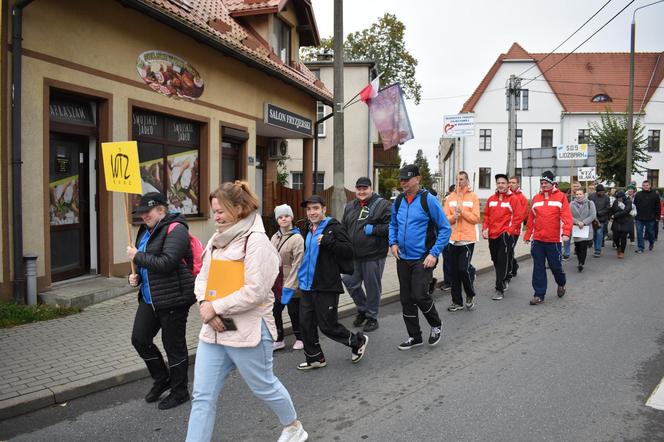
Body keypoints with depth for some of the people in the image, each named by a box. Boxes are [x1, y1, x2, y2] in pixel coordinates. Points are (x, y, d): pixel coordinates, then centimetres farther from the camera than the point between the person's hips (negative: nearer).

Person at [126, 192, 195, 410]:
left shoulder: (176, 230, -16)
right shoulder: (146, 230, 13)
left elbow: (165, 263, -27)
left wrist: (137, 256, -16)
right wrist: (137, 276, 5)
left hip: (173, 298, -9)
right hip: (149, 298, 9)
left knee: (174, 344, 3)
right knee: (139, 339, 11)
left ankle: (179, 391, 22)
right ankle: (162, 379, 32)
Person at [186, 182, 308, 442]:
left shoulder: (256, 240, -16)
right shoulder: (216, 240, 9)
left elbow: (255, 291, -22)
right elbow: (202, 278, 12)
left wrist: (215, 307, -17)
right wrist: (204, 305, -9)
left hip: (248, 330, -6)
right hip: (214, 330, 7)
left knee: (264, 386, 14)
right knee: (202, 396, 7)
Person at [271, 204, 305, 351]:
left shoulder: (297, 238, -13)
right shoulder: (275, 237, 7)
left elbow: (297, 264, -17)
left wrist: (290, 285, -20)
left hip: (291, 284, -6)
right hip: (276, 283, 6)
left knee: (294, 312, 8)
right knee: (275, 311, 9)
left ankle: (299, 338, 28)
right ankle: (279, 340, 26)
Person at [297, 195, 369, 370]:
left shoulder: (334, 228, -12)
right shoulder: (309, 230, 14)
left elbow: (348, 250, -21)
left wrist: (328, 241, -30)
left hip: (326, 287, -8)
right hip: (307, 286, 8)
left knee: (328, 326, 1)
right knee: (306, 323, 11)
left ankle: (358, 342, 25)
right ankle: (314, 358, 29)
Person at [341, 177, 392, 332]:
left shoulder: (382, 205, -8)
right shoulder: (350, 206, 12)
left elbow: (391, 226, -15)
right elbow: (343, 227, 20)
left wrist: (373, 229, -19)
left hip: (373, 256, -6)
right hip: (353, 255, 6)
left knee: (372, 287, 5)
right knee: (350, 282, 10)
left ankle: (372, 317, 23)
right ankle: (362, 309, 33)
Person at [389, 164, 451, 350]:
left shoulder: (428, 200, -11)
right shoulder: (398, 201, 6)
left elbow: (445, 228, -10)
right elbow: (393, 225, 20)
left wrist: (434, 253, -16)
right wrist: (393, 243, 2)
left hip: (423, 258, -6)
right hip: (403, 258, 6)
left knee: (419, 295, -12)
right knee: (406, 299, 10)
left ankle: (436, 324, 18)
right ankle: (414, 337, 26)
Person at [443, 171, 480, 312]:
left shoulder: (473, 197, 0)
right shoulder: (450, 198, 9)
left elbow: (476, 218, -6)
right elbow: (445, 218, 3)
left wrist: (462, 211, -17)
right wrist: (453, 217, -17)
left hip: (468, 238, -4)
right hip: (453, 239, 4)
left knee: (464, 269, -11)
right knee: (454, 271, 6)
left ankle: (470, 295, 15)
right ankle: (457, 301, 17)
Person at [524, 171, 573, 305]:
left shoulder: (560, 197, -1)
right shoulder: (536, 198, 10)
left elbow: (566, 216, -9)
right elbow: (531, 218, 11)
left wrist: (566, 232, -21)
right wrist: (527, 235, 11)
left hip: (554, 240, -3)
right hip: (537, 240, 3)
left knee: (555, 266, 6)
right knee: (538, 268, 4)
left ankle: (561, 283, 37)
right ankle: (539, 294, 12)